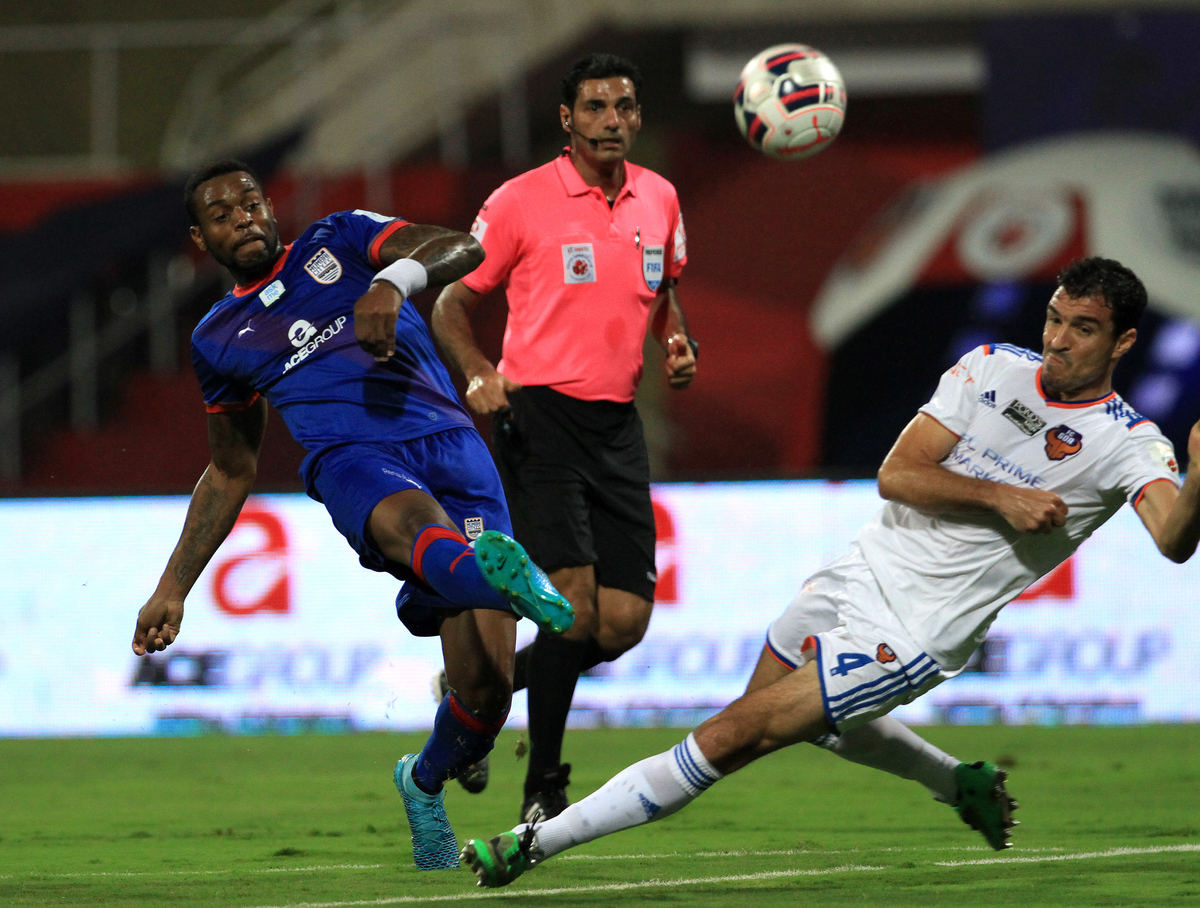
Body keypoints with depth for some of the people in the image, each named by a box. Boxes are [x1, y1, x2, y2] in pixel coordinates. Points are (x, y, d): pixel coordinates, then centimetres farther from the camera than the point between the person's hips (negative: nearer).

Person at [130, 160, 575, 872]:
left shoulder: (339, 240, 19)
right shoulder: (220, 339, 25)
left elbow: (462, 249, 2)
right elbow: (231, 472, 36)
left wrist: (394, 282, -21)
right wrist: (173, 591, 33)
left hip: (448, 443, 0)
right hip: (350, 460, 0)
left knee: (485, 690, -11)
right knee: (413, 521, -40)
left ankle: (426, 781, 21)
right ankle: (494, 575, -77)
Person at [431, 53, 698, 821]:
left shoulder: (659, 200, 10)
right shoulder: (521, 202, -6)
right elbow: (454, 303, 1)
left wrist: (680, 344, 7)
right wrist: (479, 374, -18)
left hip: (618, 425, 6)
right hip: (541, 416, -6)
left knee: (624, 623, 0)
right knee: (576, 606, -16)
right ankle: (545, 789, -1)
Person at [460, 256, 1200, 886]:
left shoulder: (1128, 442, -15)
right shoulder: (993, 368, -2)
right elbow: (896, 474, -7)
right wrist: (998, 497, -22)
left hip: (912, 635, -7)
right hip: (860, 575, 7)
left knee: (730, 738, -11)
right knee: (809, 716, 33)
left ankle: (539, 842, -3)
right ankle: (964, 784, 48)